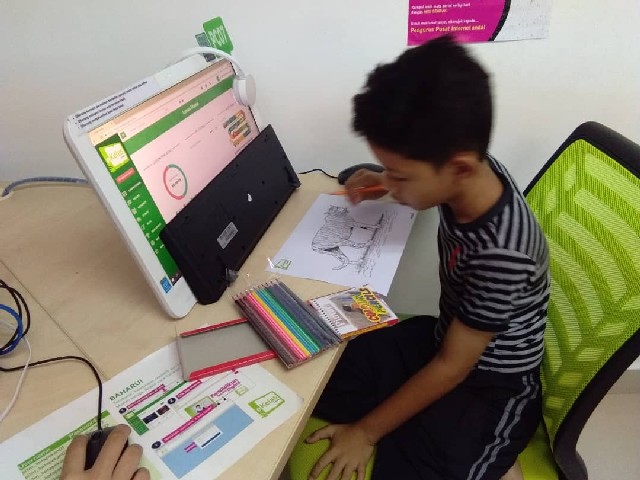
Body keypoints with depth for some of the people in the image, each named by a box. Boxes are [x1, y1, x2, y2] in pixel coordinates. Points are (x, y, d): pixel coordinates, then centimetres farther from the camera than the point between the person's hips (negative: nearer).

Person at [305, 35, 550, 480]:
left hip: (492, 388, -6)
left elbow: (451, 368, -22)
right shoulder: (475, 170, -15)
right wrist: (386, 184, -5)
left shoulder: (502, 253, -34)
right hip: (444, 338, 7)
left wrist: (365, 432, -12)